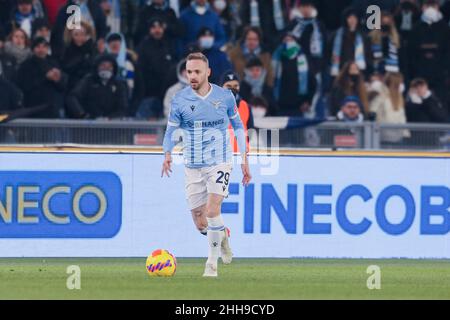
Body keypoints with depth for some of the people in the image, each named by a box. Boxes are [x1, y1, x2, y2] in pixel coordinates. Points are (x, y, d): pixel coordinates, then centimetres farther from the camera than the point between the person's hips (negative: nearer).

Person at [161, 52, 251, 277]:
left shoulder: (225, 97, -2)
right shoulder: (180, 100, -3)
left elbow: (238, 126, 11)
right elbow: (171, 131, 4)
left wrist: (244, 159, 7)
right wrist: (167, 154, -17)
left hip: (220, 162, -2)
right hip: (193, 166, 2)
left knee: (212, 210, -22)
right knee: (201, 225, 4)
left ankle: (212, 263, -9)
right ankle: (222, 236, 38)